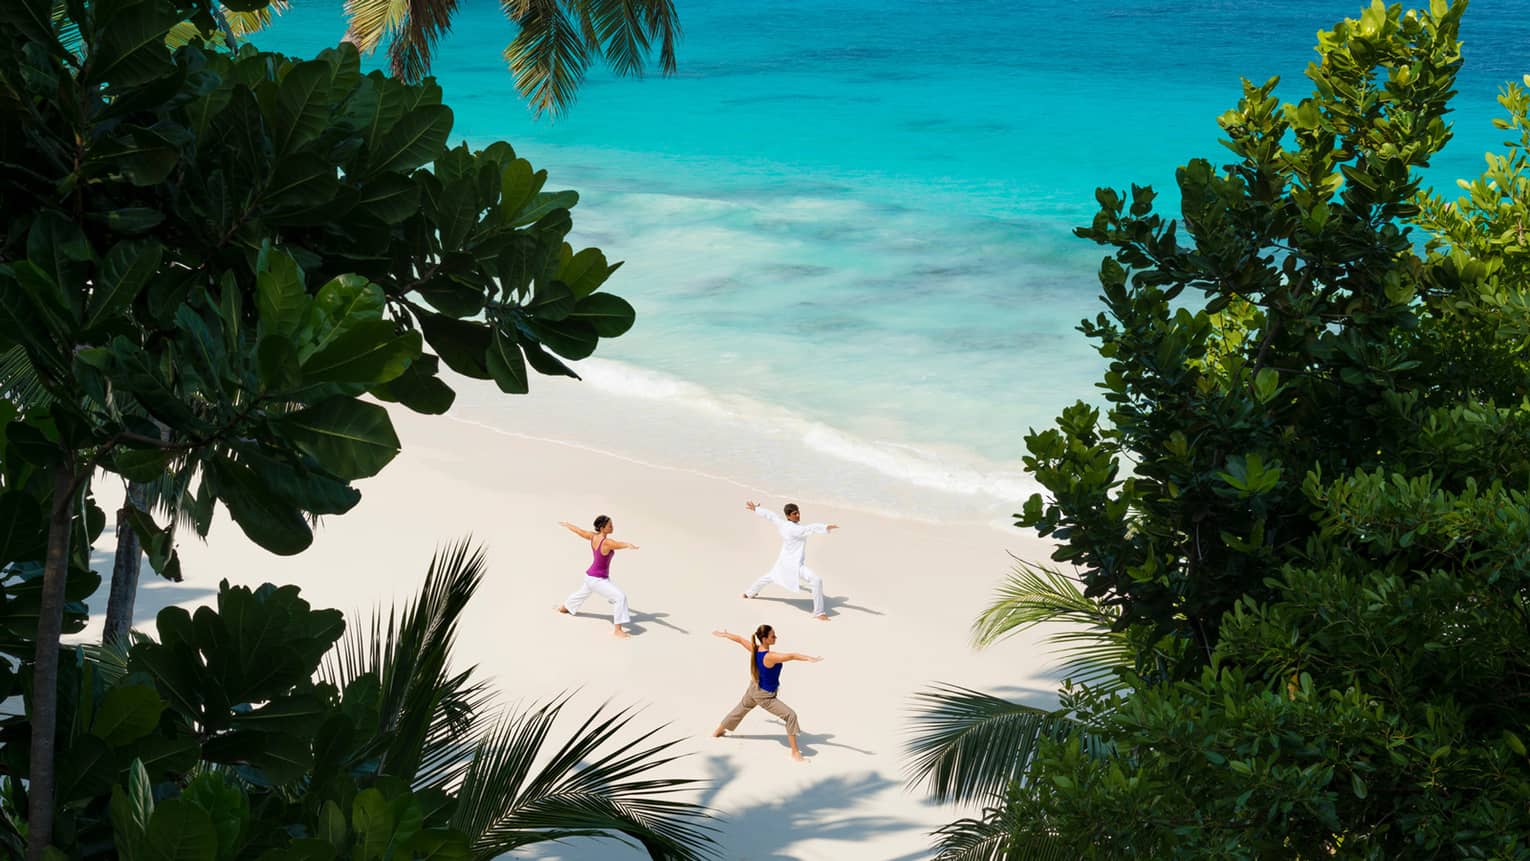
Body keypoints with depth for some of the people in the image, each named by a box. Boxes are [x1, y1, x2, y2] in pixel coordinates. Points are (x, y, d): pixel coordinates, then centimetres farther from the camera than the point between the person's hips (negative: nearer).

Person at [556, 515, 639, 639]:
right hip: (598, 580, -9)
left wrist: (566, 524, 29)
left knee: (583, 593, 38)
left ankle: (564, 607, 66)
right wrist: (628, 545, -77)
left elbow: (578, 530, 10)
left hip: (590, 576, 9)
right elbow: (619, 544, -55)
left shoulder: (592, 536, -8)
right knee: (620, 597, -18)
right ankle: (618, 631, -19)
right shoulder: (607, 542, -32)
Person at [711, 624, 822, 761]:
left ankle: (718, 732, 56)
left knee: (740, 710, 32)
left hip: (753, 689, 8)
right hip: (765, 697, -8)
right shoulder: (770, 657, -37)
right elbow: (791, 656, -50)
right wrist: (810, 658, -62)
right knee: (791, 715, -11)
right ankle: (795, 752, -7)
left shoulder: (754, 649, -15)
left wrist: (723, 634, 21)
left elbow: (740, 639, 4)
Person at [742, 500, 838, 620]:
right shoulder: (795, 529, -29)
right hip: (794, 565, -10)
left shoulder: (781, 524, -5)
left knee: (770, 576, 37)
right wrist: (827, 527, -57)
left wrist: (756, 509, 29)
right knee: (817, 580, -19)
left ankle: (749, 593, 61)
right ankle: (818, 613, -15)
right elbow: (811, 528, -44)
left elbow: (770, 514, 13)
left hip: (783, 561, 10)